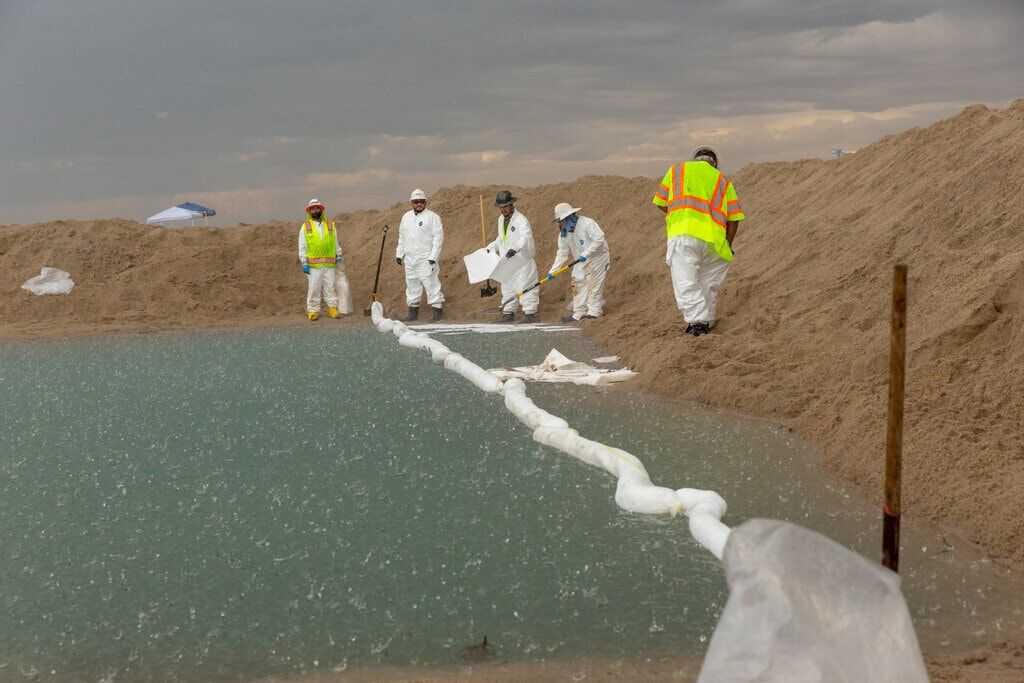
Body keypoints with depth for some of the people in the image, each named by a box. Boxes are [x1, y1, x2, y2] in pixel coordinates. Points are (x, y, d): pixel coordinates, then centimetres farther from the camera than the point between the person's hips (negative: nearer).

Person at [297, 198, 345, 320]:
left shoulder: (330, 225, 13)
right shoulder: (305, 227, 6)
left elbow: (336, 243, 19)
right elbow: (302, 247, 4)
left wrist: (338, 257, 15)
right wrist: (304, 263, -3)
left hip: (330, 264, 2)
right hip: (314, 264, -2)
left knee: (330, 287, 1)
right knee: (314, 288, -3)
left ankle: (333, 309, 5)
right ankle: (313, 311, 2)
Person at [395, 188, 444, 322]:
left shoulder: (432, 217, -6)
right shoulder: (406, 217, 14)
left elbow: (438, 237, -10)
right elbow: (401, 237, 22)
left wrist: (433, 257, -15)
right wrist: (399, 254, 16)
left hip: (426, 259, -6)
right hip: (409, 259, 6)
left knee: (431, 284, -9)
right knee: (412, 285, 10)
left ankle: (437, 312, -6)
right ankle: (413, 312, 18)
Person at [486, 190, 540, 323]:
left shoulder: (520, 219, -15)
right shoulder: (501, 219, 12)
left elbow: (525, 237, -31)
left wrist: (515, 249, -45)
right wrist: (489, 248, 16)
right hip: (506, 260, 8)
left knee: (525, 286, -7)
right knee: (507, 288, 13)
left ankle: (530, 314, -3)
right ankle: (508, 314, 22)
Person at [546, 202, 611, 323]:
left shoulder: (587, 223, -20)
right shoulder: (564, 234, 2)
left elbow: (599, 239, -24)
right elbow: (562, 253, 5)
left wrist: (586, 253, -28)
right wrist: (552, 270, -3)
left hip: (597, 258, -7)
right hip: (581, 263, 7)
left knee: (594, 284, -9)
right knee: (578, 285, 5)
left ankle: (594, 311, -2)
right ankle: (579, 314, 11)